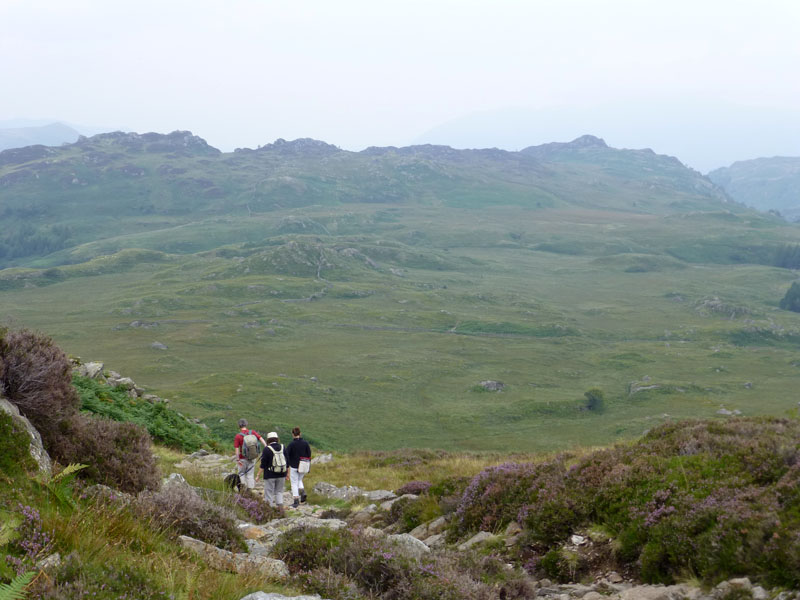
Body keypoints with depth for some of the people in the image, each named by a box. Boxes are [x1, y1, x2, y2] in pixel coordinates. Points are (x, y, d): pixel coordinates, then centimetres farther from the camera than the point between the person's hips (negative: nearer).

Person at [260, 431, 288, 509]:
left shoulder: (267, 449, -12)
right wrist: (287, 474, 16)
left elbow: (263, 465, -11)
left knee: (269, 492, 6)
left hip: (270, 475, -4)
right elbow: (287, 462, 7)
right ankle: (280, 507, 3)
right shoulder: (283, 448, 1)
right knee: (279, 491, 16)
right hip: (281, 475, 4)